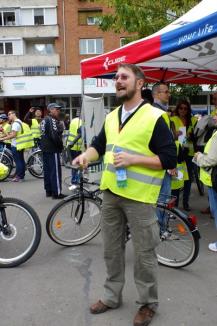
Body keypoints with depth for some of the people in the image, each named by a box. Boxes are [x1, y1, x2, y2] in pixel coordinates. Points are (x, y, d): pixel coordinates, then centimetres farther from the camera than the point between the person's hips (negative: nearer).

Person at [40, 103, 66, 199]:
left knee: (47, 170, 14)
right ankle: (56, 193, -1)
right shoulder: (53, 120, -16)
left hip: (45, 148, 10)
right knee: (55, 171, -5)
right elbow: (55, 136, -25)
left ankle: (48, 191, 22)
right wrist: (61, 145, -13)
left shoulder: (44, 120, 15)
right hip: (53, 149, -10)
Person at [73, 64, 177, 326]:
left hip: (138, 196, -6)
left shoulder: (154, 117, -9)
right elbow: (99, 145, 21)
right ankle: (112, 296, 35)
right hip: (110, 192, 6)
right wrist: (86, 155, -1)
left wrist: (133, 159, -21)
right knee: (111, 249, 17)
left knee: (144, 254, 6)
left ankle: (148, 303, 27)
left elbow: (169, 159, -11)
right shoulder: (111, 117, 12)